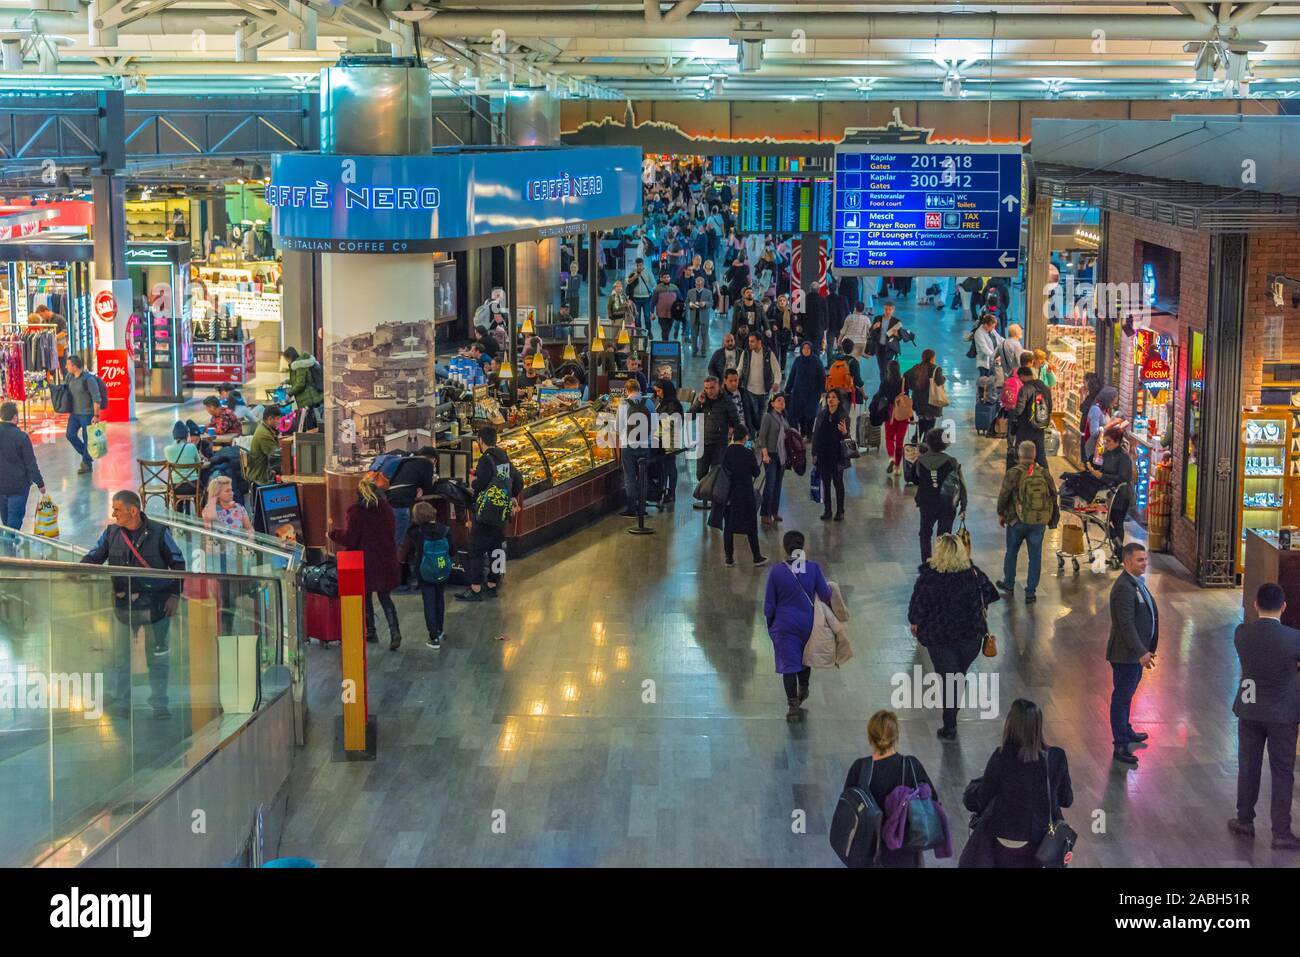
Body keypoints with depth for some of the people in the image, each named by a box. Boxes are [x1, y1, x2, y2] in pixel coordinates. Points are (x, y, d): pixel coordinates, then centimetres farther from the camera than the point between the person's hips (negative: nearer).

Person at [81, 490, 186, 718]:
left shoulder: (159, 532, -5)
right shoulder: (111, 533, 3)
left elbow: (178, 563, 1)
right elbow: (94, 557, 4)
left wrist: (174, 595, -6)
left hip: (156, 605, -3)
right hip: (124, 605, 3)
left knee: (158, 657, 3)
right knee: (120, 657, 7)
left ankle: (159, 705, 11)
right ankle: (121, 703, 17)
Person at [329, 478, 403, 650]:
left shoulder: (356, 512, -17)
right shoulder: (386, 509, 0)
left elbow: (349, 538, -14)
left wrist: (332, 533, 2)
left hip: (366, 562, -4)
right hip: (386, 562, 4)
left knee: (366, 597, 15)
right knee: (385, 598, 11)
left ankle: (370, 631, 23)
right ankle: (395, 633, -3)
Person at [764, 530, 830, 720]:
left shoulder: (777, 572, -15)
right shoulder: (813, 568, -14)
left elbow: (769, 604, -7)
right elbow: (825, 596, -7)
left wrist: (770, 624, 9)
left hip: (785, 625, -2)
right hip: (808, 623, 2)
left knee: (789, 663, 6)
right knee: (805, 657, 25)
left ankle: (793, 706, 4)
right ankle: (803, 691, 47)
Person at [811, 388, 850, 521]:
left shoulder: (843, 416, -4)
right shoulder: (821, 414, 5)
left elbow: (846, 436, -3)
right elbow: (815, 434, 7)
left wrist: (844, 432, -27)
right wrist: (814, 453, 3)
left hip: (837, 455, -3)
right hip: (823, 454, 3)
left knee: (838, 482, 2)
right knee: (825, 482, 8)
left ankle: (840, 511, 8)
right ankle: (826, 509, 15)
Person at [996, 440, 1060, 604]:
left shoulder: (1013, 473, -12)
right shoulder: (1045, 474, -2)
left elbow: (1003, 496, -8)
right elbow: (1054, 497, 4)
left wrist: (1001, 514, 9)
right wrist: (1053, 519, 16)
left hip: (1017, 521, -2)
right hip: (1039, 523, 2)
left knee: (1011, 552, 18)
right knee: (1035, 556, 8)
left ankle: (1009, 584, 32)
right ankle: (1031, 592, 10)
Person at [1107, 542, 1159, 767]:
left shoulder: (1136, 582, 9)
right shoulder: (1124, 588, -24)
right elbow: (1126, 625, -27)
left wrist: (1145, 650, 20)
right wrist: (1142, 653, -28)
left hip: (1136, 651, 10)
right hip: (1125, 654, -10)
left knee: (1127, 694, 24)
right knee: (1122, 696, -3)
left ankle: (1125, 731, 40)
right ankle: (1120, 746, 2)